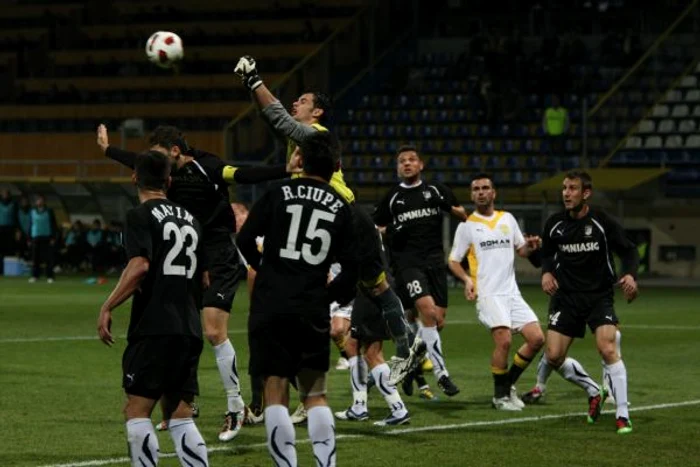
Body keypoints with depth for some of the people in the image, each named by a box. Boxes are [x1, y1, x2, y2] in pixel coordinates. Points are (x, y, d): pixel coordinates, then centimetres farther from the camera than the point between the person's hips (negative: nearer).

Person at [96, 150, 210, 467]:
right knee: (178, 413, 10)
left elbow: (140, 265, -19)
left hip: (153, 328, -7)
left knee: (136, 412, -4)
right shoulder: (189, 219, 16)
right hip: (189, 330, 7)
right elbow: (205, 279, 20)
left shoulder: (141, 215, -5)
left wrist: (108, 307, -15)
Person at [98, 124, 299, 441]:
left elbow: (245, 175, -27)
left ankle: (235, 407, -5)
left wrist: (284, 170, -42)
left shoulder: (207, 168, -14)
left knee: (214, 332, -15)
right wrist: (107, 149, 41)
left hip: (219, 261, -8)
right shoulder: (170, 173, 8)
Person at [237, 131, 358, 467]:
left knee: (275, 392, 0)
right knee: (315, 394, 13)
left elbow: (245, 240, -2)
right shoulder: (341, 208, 6)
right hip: (313, 312, 2)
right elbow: (352, 267, 4)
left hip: (271, 306, -2)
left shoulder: (280, 193, 0)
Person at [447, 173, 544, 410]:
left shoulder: (507, 219, 13)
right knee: (504, 339, -23)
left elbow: (521, 249, 21)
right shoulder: (467, 225, 1)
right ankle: (500, 395, -6)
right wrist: (467, 279, -15)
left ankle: (509, 384, 16)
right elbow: (453, 261, 3)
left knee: (537, 338, -3)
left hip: (512, 292, 5)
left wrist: (530, 246, -3)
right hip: (488, 293, -5)